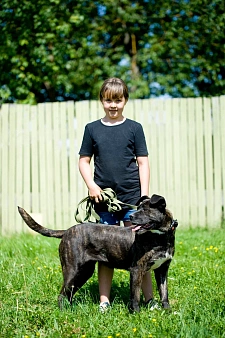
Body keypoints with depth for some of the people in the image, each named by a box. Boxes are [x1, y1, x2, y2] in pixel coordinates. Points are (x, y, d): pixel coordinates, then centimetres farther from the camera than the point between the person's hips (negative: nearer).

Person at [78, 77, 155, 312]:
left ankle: (149, 298, 6)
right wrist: (91, 185, -6)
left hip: (131, 196, -1)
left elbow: (143, 162, 3)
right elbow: (84, 161, 10)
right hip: (104, 197, 1)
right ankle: (104, 300, 13)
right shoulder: (92, 129, 6)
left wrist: (145, 195, -4)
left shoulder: (134, 128, 3)